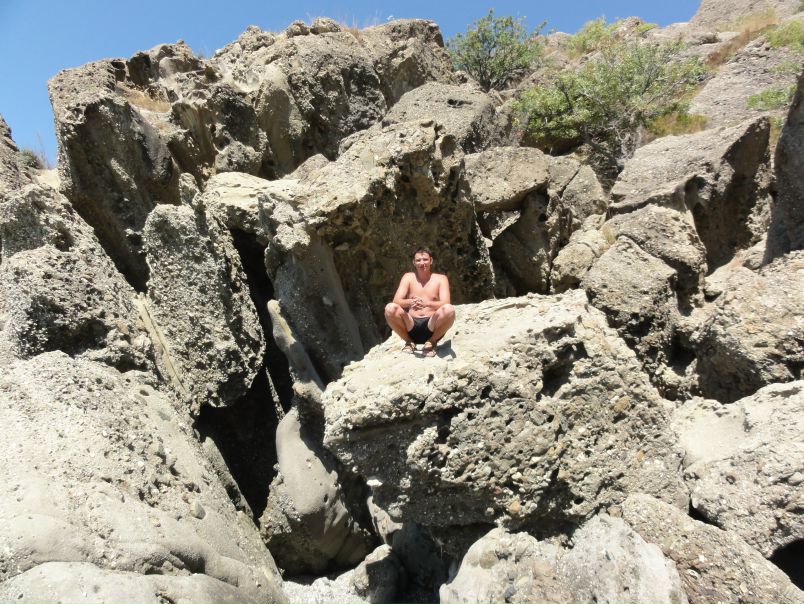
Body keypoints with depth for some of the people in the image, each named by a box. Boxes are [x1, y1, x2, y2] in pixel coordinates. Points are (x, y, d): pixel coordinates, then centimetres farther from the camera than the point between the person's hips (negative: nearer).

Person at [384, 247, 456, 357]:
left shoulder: (441, 279, 4)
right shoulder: (408, 277, 7)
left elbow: (445, 303, -12)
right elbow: (396, 301, -5)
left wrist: (426, 303, -32)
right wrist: (411, 302, -29)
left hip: (432, 328, -1)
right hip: (411, 326, 2)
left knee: (449, 310, -30)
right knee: (390, 308, -25)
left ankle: (431, 342, -5)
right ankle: (409, 342, -1)